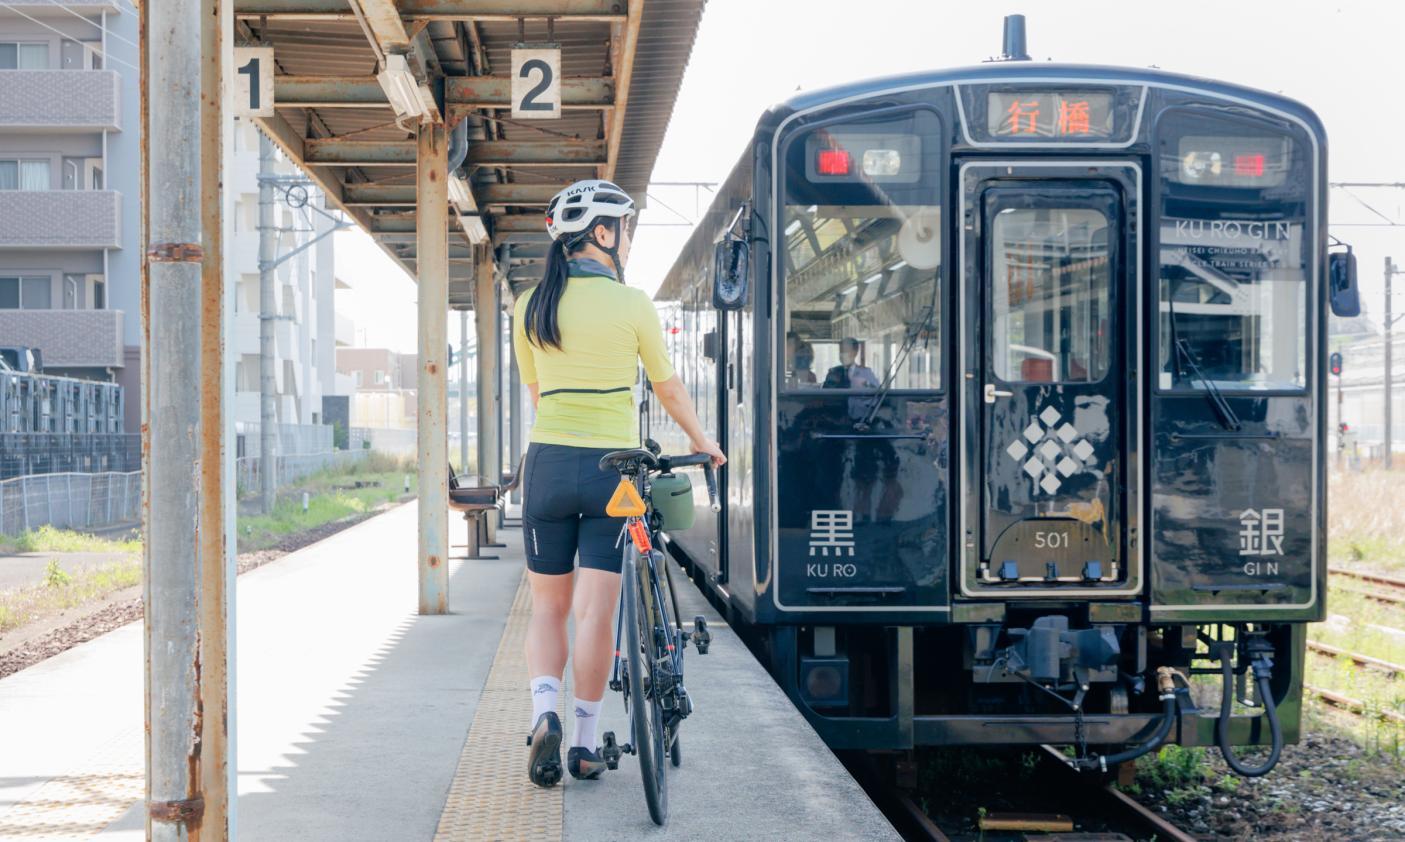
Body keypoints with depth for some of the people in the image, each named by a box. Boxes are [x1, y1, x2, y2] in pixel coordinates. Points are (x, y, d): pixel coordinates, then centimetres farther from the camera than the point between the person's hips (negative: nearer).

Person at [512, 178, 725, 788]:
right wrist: (701, 442, 22)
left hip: (548, 463, 2)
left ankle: (545, 714, -10)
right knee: (596, 612, 3)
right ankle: (585, 744, 8)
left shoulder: (530, 307, 3)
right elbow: (668, 387, 6)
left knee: (548, 607, 12)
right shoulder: (631, 304, -5)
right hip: (612, 466, -2)